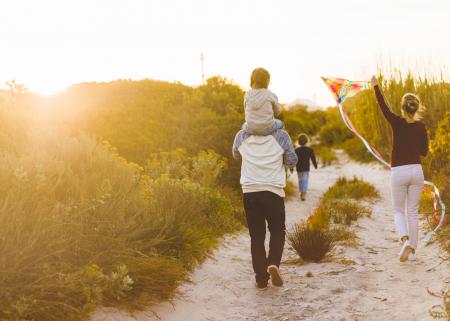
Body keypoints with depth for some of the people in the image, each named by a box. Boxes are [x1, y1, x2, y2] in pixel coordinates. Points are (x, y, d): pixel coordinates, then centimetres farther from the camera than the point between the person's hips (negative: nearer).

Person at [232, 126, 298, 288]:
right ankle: (273, 263, -8)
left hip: (249, 191, 2)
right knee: (278, 231, 16)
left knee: (256, 235, 9)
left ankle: (261, 277, 6)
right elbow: (292, 162, 4)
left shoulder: (242, 135, 2)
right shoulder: (281, 135, -4)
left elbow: (236, 155, 21)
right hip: (274, 191, -1)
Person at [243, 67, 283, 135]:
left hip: (251, 129, 2)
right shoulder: (271, 95, -8)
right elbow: (277, 112, 4)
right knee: (279, 123, 33)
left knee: (244, 126, 38)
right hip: (267, 128, -1)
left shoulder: (247, 94, -3)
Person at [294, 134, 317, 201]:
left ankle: (301, 193, 26)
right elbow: (313, 159, 2)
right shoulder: (310, 150, -5)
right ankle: (304, 194, -14)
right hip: (306, 168, -1)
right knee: (305, 181, -2)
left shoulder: (296, 150, -4)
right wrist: (315, 166, 18)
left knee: (300, 180, 16)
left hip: (299, 168, 1)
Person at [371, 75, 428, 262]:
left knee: (398, 211, 9)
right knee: (413, 212, 12)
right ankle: (412, 250, 12)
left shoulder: (397, 123, -9)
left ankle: (406, 241, -16)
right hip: (416, 171, 3)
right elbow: (424, 151, 8)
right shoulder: (421, 127, 0)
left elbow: (382, 106, 4)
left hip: (399, 172, -2)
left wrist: (376, 86, 14)